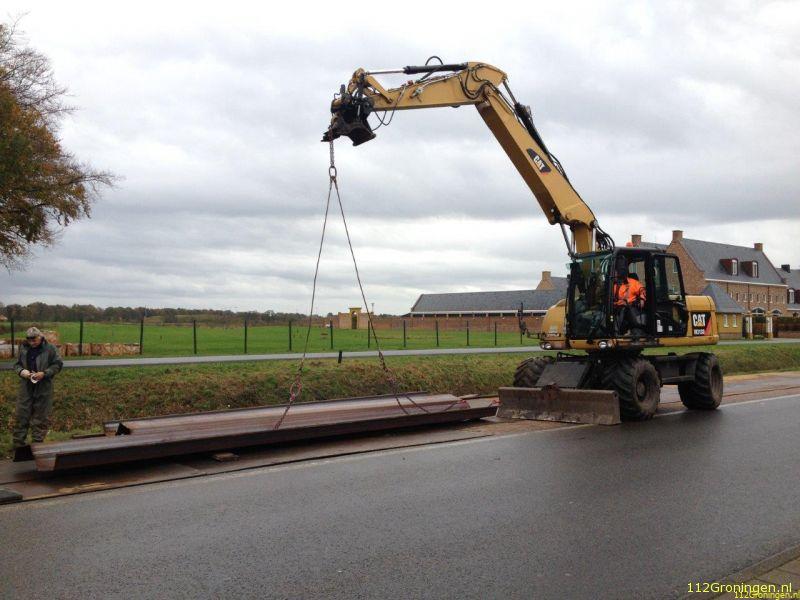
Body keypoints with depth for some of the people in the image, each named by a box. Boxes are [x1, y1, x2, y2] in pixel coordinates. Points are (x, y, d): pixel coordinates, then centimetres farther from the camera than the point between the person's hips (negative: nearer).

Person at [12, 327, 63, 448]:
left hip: (44, 388, -3)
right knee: (21, 415, 5)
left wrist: (44, 373, -17)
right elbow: (17, 364, 11)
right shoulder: (23, 348, 3)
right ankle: (18, 443, 14)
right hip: (26, 387, 3)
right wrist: (21, 371, -11)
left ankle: (37, 442, 16)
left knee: (41, 416, 4)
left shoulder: (50, 349, -6)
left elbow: (58, 365, -4)